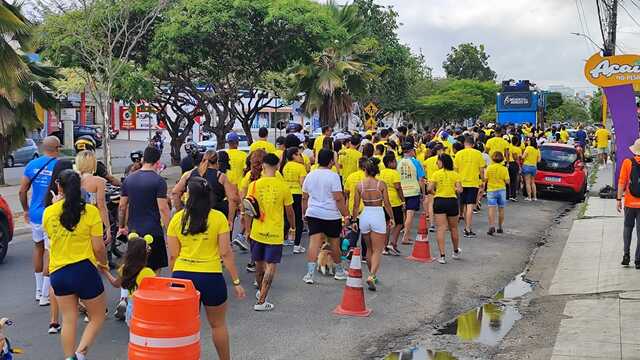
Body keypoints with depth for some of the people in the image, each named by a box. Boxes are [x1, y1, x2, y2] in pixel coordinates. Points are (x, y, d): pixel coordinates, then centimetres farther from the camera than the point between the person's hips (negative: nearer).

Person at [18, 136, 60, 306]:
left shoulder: (32, 165, 1)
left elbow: (22, 191, 3)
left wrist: (26, 210, 17)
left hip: (35, 215, 5)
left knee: (38, 247, 22)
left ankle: (39, 291, 30)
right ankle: (45, 295, 8)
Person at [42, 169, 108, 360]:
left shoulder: (49, 212, -1)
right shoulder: (90, 211, -11)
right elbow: (98, 247, -11)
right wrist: (104, 263, 10)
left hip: (58, 272, 4)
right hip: (84, 270, -4)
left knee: (68, 320, 12)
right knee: (98, 316, 12)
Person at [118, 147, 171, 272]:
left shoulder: (129, 179, 6)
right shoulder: (158, 180, -10)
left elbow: (122, 206, 10)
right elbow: (163, 208, -15)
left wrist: (121, 227, 22)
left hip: (133, 231, 5)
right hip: (153, 231, -5)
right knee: (154, 269, 2)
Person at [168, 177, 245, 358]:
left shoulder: (177, 219, 0)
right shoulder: (219, 218, -6)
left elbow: (173, 255, 3)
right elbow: (226, 253, -7)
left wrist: (173, 278, 16)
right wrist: (236, 282, -1)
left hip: (182, 275, 2)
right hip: (210, 277, -1)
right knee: (218, 324, 17)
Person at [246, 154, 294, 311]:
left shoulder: (254, 185, -6)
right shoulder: (283, 186, -8)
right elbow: (289, 211, 1)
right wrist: (292, 228, 17)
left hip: (257, 232, 2)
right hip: (275, 233, -2)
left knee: (259, 264, 19)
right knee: (271, 266, 1)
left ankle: (261, 291, 40)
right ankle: (261, 301, -5)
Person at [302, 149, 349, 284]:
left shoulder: (310, 175, 6)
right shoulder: (333, 176, -11)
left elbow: (304, 197, 12)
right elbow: (338, 198, -15)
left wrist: (305, 213, 21)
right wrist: (346, 215, -10)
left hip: (313, 214, 3)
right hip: (331, 215, -3)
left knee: (314, 243, -3)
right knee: (334, 243, 12)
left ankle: (310, 273, -14)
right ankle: (339, 271, 28)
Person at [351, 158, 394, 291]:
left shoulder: (359, 185, -2)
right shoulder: (381, 184, -7)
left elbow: (356, 206, 1)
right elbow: (387, 204, -4)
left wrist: (354, 220, 12)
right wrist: (391, 218, 8)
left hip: (364, 216, 3)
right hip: (378, 216, -3)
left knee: (369, 249, 20)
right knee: (377, 250, 0)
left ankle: (372, 275, 29)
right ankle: (371, 276, -18)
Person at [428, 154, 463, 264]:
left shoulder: (436, 174, -2)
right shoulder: (455, 174, 1)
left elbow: (430, 189, -9)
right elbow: (460, 190, -8)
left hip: (439, 201, -2)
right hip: (452, 201, 2)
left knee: (440, 229, -3)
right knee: (453, 228, 17)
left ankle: (442, 256, -10)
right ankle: (456, 252, 36)